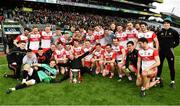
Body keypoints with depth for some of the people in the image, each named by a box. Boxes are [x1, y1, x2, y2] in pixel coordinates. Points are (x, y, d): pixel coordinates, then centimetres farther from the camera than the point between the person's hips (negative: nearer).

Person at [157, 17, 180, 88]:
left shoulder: (174, 32, -5)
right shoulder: (160, 32, 2)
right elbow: (157, 40, 16)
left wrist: (172, 46, -3)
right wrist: (159, 46, 5)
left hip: (169, 51, -2)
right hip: (161, 51, 3)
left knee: (171, 66, 3)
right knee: (160, 65, 11)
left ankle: (172, 81, 16)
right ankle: (158, 78, 27)